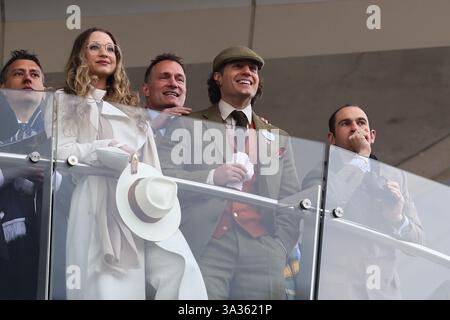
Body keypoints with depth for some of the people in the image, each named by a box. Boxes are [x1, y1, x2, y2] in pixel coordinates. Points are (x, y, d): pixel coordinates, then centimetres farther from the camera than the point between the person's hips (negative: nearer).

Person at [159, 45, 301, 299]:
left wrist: (280, 251, 4)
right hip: (207, 245, -2)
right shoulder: (189, 125, 13)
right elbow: (163, 177, 2)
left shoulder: (278, 137, 23)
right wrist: (212, 177, -11)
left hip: (261, 247, 3)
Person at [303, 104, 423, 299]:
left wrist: (398, 219, -10)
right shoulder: (319, 176, 5)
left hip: (385, 290, 3)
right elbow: (326, 202, -19)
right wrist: (361, 156, -9)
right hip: (335, 289, -3)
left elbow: (415, 240, 12)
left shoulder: (395, 177, 15)